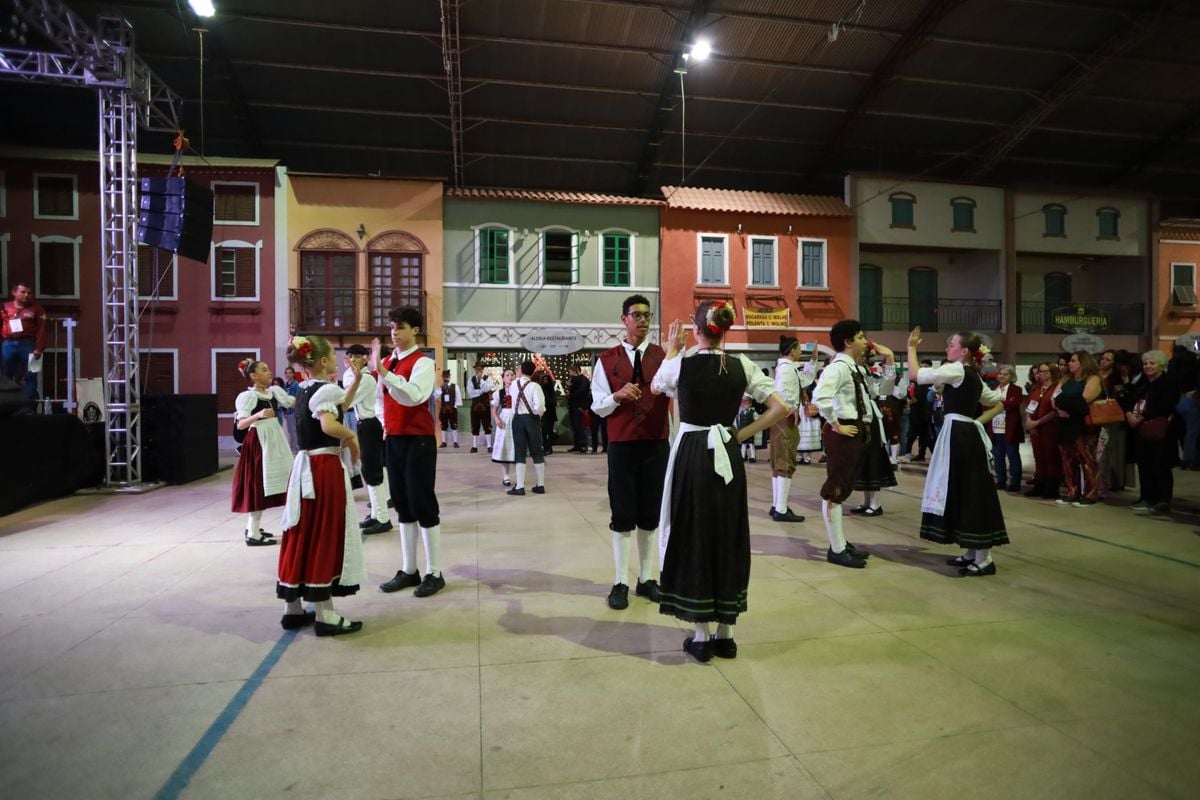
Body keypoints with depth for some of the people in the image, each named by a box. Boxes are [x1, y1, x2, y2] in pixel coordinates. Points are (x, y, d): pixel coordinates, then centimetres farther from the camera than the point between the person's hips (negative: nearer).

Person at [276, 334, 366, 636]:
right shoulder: (326, 389, -13)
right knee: (324, 536, -3)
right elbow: (329, 425, -31)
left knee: (301, 535, 12)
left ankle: (293, 609, 22)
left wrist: (357, 380, 22)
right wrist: (351, 436, -14)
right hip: (325, 468, -8)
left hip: (304, 467, 8)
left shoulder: (306, 390, 13)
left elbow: (337, 406, 24)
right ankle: (325, 615, 4)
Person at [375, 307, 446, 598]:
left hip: (418, 440, -8)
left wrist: (383, 372, -32)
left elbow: (412, 397, -27)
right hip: (393, 439, 8)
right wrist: (385, 429, 12)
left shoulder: (423, 362, -11)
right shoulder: (388, 362, 12)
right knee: (402, 505, 12)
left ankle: (434, 573, 9)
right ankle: (408, 570, 22)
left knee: (423, 505, -2)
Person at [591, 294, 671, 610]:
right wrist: (617, 396, -19)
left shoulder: (664, 356, 1)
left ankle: (646, 579, 24)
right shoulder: (607, 359, 2)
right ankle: (621, 582, 15)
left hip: (656, 445, 1)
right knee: (622, 515, 4)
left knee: (650, 514, 11)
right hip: (621, 446, -1)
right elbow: (597, 407, 1)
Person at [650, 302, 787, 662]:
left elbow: (655, 387, 12)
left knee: (694, 538, 7)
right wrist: (743, 434, 1)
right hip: (727, 457, 3)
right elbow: (780, 408, -4)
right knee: (728, 539, 12)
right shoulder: (742, 366, -2)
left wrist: (673, 348, 17)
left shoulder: (681, 364, -9)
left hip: (691, 456, -2)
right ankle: (725, 635, 22)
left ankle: (702, 637, 14)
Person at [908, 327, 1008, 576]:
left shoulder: (957, 370, -11)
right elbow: (998, 405, 24)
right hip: (967, 433, 10)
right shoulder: (974, 376, 17)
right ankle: (972, 553, 21)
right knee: (967, 491, 13)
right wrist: (977, 421, 13)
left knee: (965, 492, -5)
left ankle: (984, 559, 0)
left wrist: (911, 347, 1)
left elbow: (917, 374, -12)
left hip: (958, 434, -10)